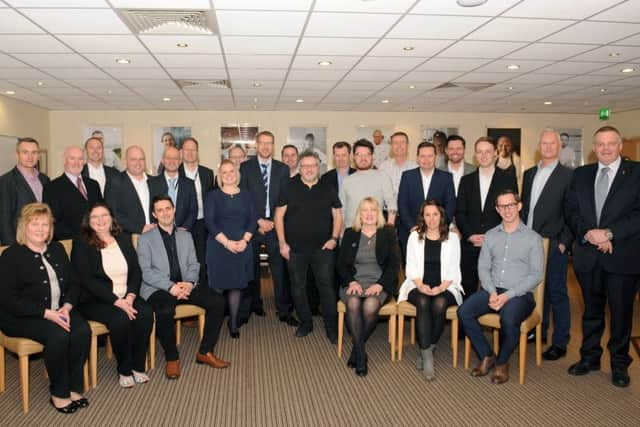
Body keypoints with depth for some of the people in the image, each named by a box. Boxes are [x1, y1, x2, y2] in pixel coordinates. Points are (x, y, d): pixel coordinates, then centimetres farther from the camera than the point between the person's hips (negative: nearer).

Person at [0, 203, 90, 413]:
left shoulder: (57, 249, 13)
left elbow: (72, 283, 13)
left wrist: (66, 307, -9)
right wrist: (47, 313, -20)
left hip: (60, 310, 5)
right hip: (22, 317, -5)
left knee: (82, 330, -24)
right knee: (58, 335, -31)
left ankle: (74, 388, -11)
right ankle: (58, 394, -13)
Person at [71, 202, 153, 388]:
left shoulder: (124, 239, 14)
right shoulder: (81, 244, 0)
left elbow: (136, 270, 7)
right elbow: (86, 280, -10)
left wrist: (130, 295, -12)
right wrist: (116, 301, -19)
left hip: (127, 297, 4)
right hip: (95, 300, -4)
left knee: (145, 313, -25)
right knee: (120, 318, -32)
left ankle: (138, 366, -10)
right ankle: (124, 370, -11)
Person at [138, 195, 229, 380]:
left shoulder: (186, 236, 18)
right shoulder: (145, 239, 5)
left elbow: (194, 264, 12)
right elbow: (146, 272, -5)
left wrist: (189, 283, -11)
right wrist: (170, 287, -19)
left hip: (185, 285, 4)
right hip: (158, 289, -4)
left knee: (218, 301, -17)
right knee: (165, 311, -36)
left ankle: (205, 352, -4)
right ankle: (172, 359, -12)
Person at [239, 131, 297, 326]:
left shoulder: (283, 169, 9)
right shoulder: (245, 167, 4)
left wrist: (272, 222, -4)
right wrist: (259, 221, -8)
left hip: (275, 224, 1)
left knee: (280, 269, -1)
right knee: (251, 269, 6)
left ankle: (284, 311, 7)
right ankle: (254, 305, 22)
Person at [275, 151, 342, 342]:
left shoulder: (328, 190, 7)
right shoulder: (289, 189, 3)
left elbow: (337, 215, 10)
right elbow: (279, 215, 2)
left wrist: (334, 238, -3)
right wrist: (282, 243, -4)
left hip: (322, 247, 0)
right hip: (295, 248, 1)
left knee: (326, 286, -2)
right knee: (298, 287, 9)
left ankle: (332, 327, 10)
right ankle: (305, 323, 26)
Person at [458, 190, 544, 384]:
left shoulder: (533, 238, 2)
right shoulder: (490, 235, 14)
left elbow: (536, 274, -4)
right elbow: (483, 267, 9)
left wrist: (508, 295, -15)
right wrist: (492, 292, -10)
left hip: (520, 294, -3)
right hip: (492, 290, 4)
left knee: (509, 319, -35)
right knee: (464, 311, -22)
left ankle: (502, 362, -5)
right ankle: (486, 356, -2)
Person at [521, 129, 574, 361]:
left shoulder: (568, 175, -4)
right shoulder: (529, 174, 13)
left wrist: (564, 242, -12)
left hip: (554, 246, -5)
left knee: (557, 293, 2)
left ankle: (560, 343, 12)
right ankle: (539, 332, 30)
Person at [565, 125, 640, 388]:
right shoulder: (581, 174, 10)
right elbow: (571, 211, 5)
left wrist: (609, 233, -18)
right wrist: (588, 233, -11)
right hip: (588, 255, 3)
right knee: (592, 310, 15)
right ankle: (590, 357, 29)